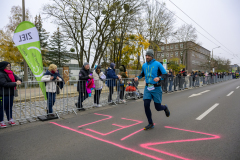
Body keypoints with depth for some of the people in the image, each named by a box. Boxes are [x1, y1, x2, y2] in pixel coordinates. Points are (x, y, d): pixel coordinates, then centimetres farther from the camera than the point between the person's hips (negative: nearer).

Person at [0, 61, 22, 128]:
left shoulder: (11, 73, 12)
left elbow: (16, 77, 17)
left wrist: (18, 80, -8)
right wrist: (15, 83, -22)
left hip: (10, 93, 8)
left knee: (9, 107, 15)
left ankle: (10, 119, 26)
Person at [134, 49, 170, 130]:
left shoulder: (157, 64, -9)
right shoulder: (144, 65, 6)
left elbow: (165, 75, -8)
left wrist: (159, 78, -28)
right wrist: (138, 77, 2)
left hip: (156, 88, -4)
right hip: (147, 88, 4)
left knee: (158, 108, 3)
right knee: (146, 105, -8)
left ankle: (165, 107, 41)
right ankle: (150, 124, 9)